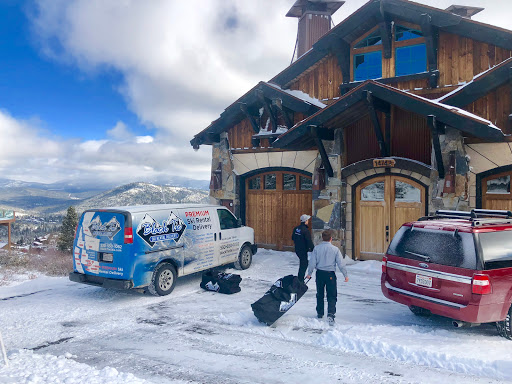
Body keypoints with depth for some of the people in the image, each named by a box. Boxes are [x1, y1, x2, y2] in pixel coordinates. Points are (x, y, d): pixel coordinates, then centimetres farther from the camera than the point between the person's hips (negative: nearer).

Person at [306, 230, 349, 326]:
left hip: (320, 273, 2)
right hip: (330, 274, -2)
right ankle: (330, 314, -13)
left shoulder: (317, 248, -3)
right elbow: (340, 264, -6)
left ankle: (320, 313, 30)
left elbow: (312, 262, -2)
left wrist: (309, 273, 9)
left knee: (320, 294, 18)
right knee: (332, 296, 4)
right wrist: (346, 275, 3)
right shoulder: (335, 249, -6)